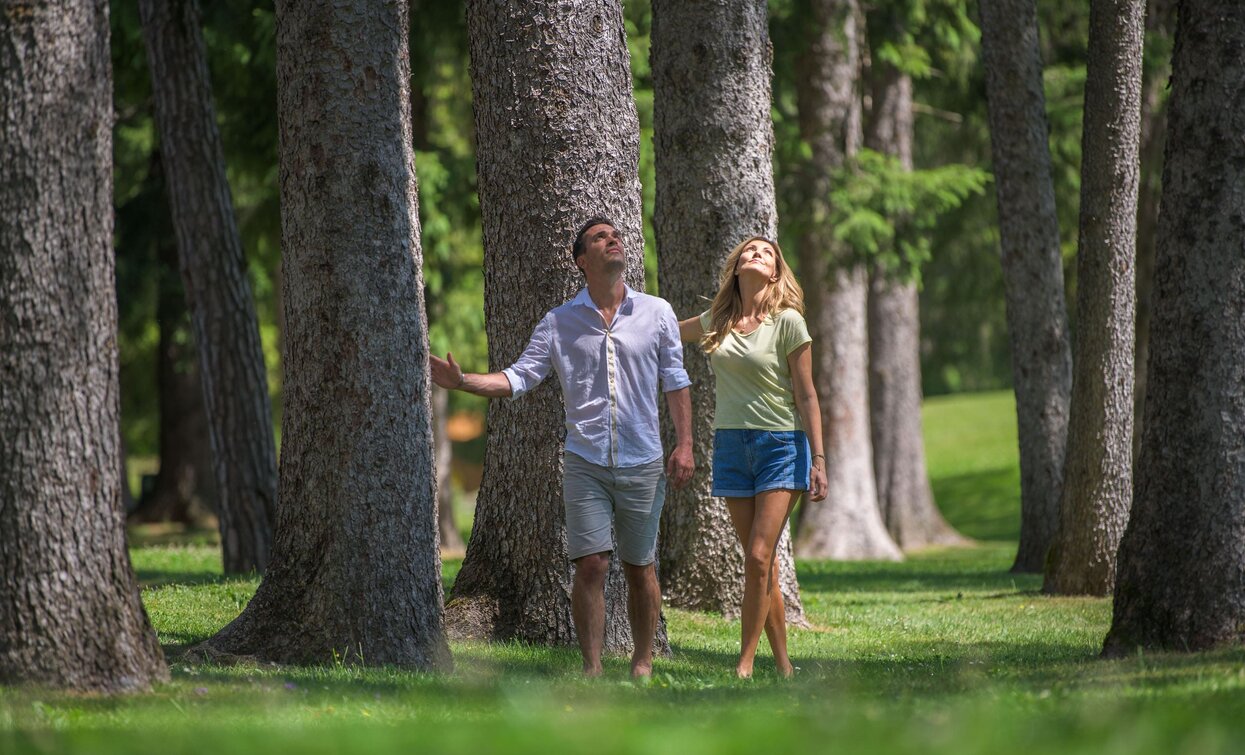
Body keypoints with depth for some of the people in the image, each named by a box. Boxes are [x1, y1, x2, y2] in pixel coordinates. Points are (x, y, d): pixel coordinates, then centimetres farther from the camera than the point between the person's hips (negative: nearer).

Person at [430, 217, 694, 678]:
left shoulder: (656, 313, 6)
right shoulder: (560, 323, 5)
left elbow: (675, 381, 8)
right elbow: (520, 377, 1)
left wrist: (684, 443, 1)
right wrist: (463, 382, -13)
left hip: (642, 464, 0)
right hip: (585, 462, 0)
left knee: (640, 567, 7)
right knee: (590, 565, -7)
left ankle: (643, 663, 19)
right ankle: (591, 669, -4)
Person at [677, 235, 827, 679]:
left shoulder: (788, 322, -5)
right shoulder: (717, 322, 7)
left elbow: (806, 396, -3)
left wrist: (818, 459, -7)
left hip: (781, 444, -4)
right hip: (732, 445, 4)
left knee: (759, 557, -12)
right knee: (760, 562, 5)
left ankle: (745, 664, -9)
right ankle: (783, 665, 9)